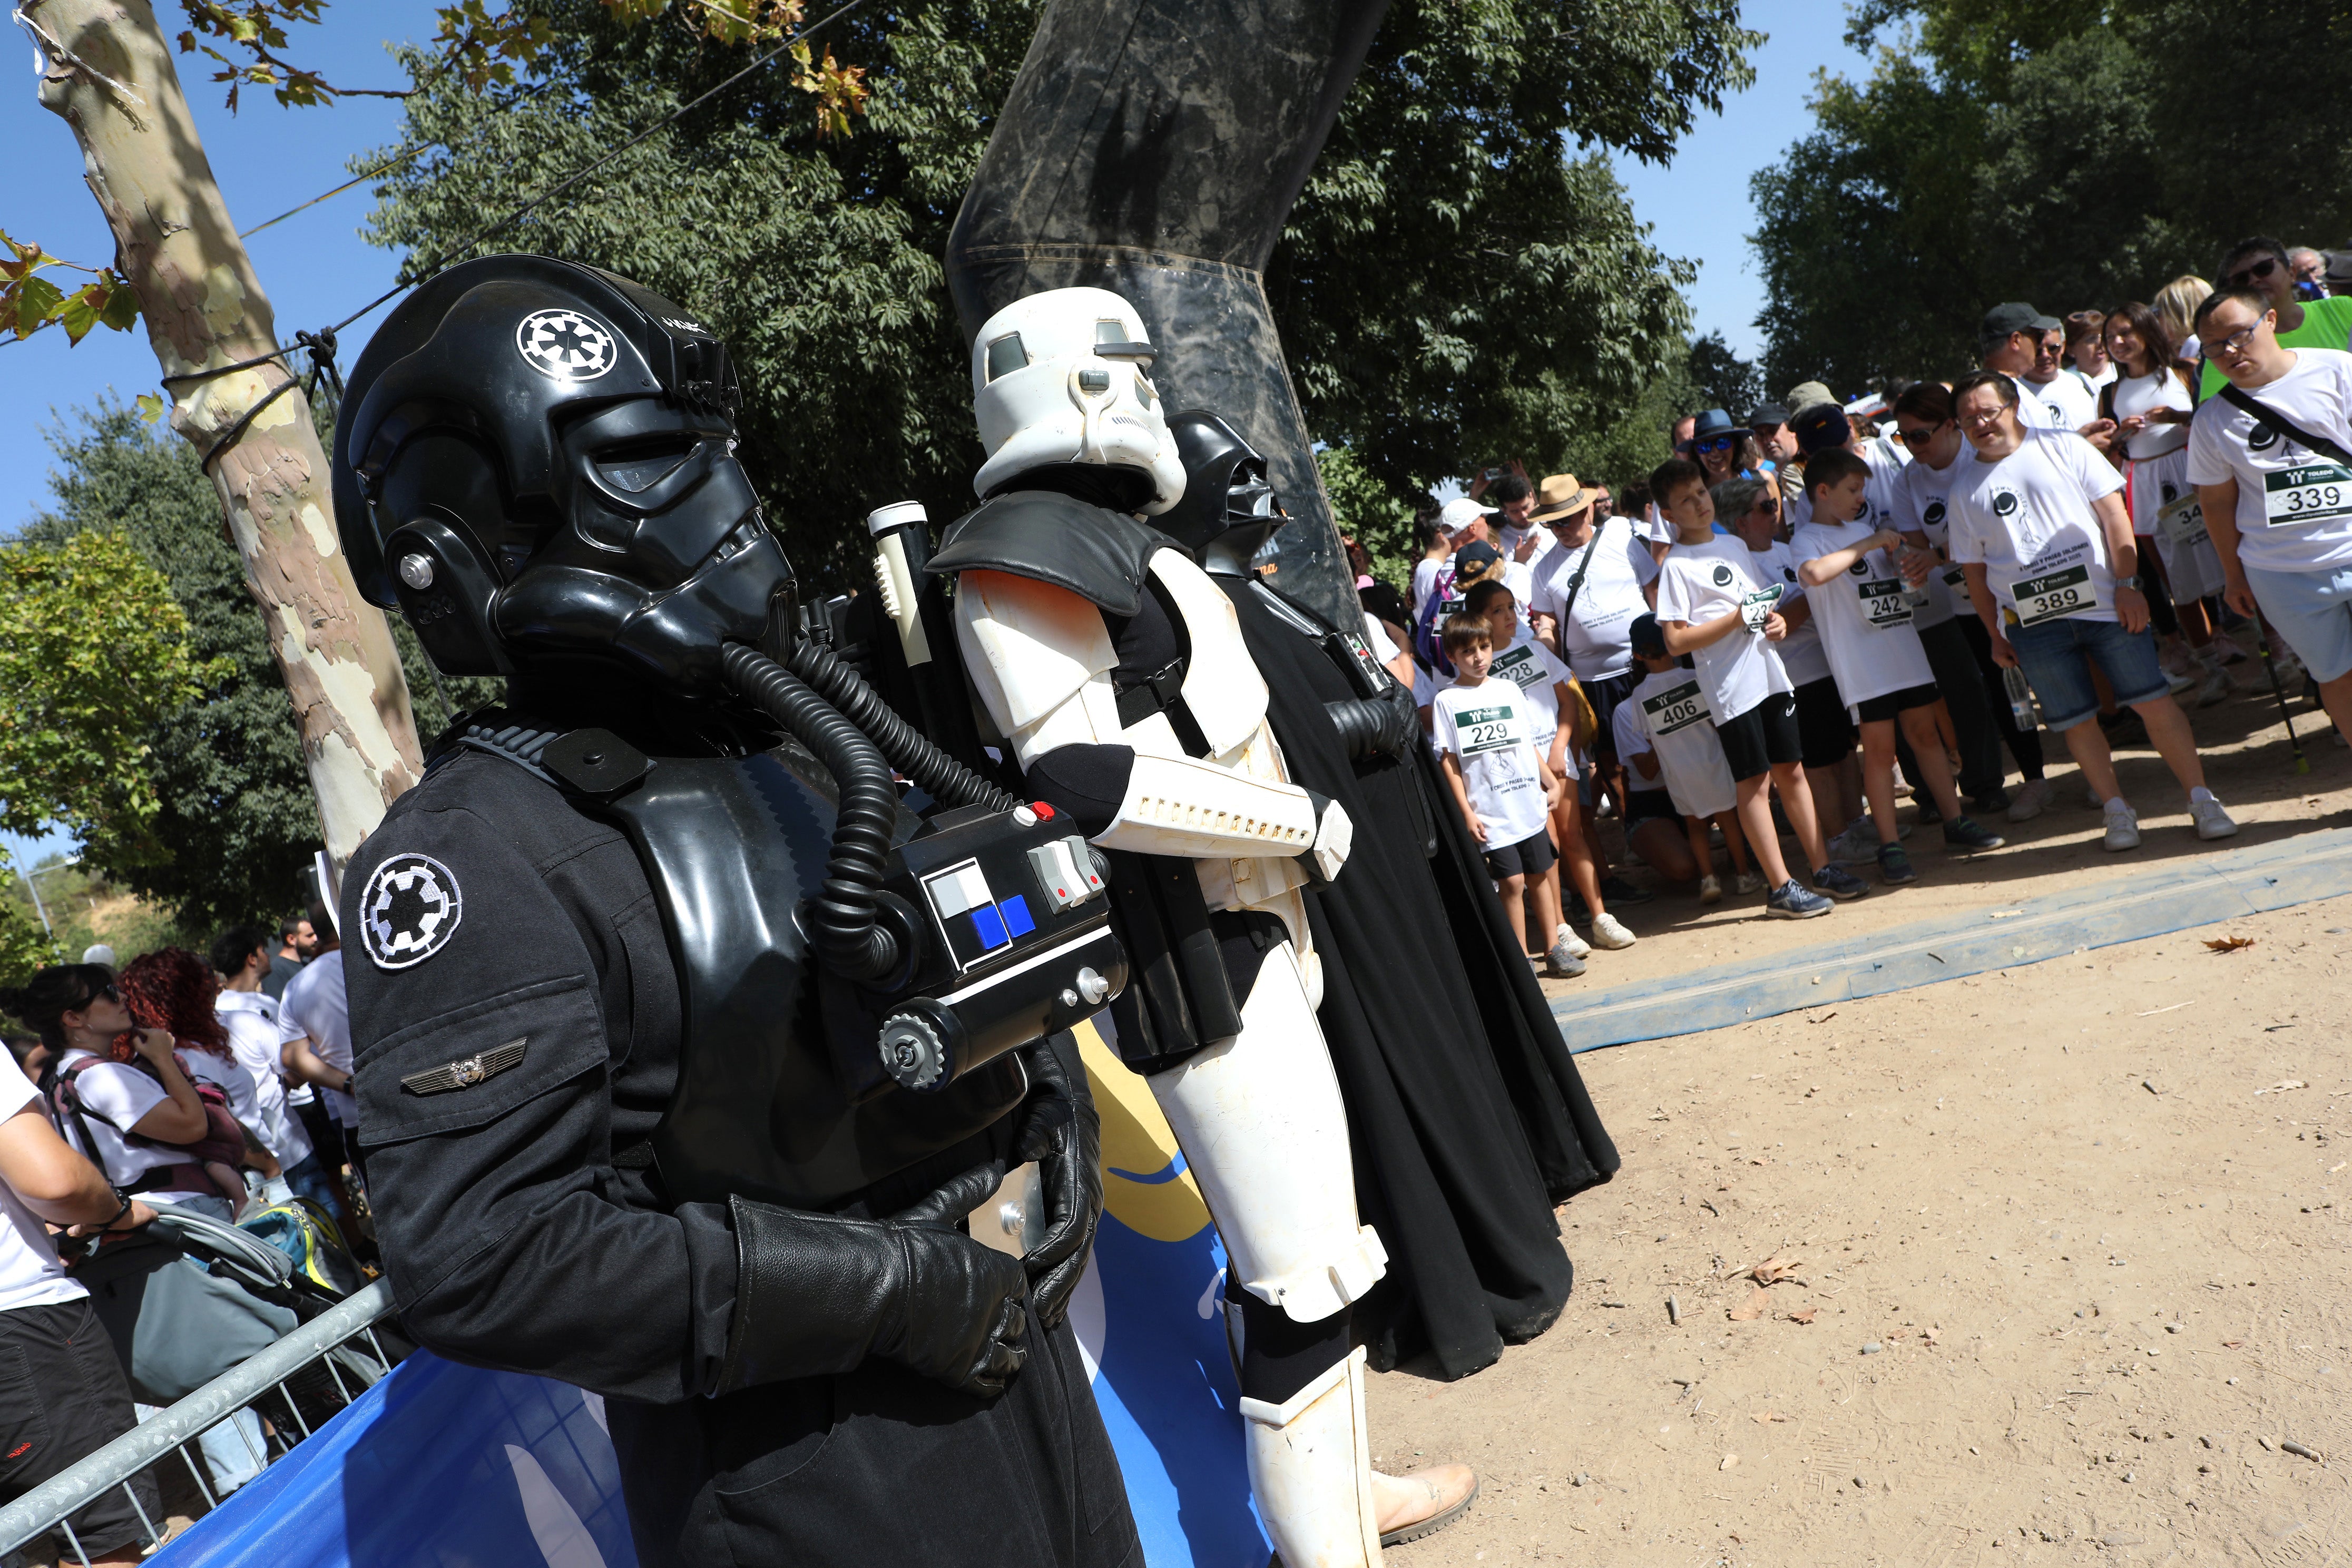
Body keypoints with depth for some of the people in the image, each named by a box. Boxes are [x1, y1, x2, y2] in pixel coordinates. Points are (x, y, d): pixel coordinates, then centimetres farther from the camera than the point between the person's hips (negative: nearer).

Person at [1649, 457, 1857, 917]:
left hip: (1769, 673, 6)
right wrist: (1736, 620, -17)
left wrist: (1776, 621, 2)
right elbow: (1675, 641, -13)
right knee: (1754, 781, -1)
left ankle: (1822, 868, 21)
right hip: (1731, 687, -6)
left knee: (1791, 770, 11)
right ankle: (1781, 887, 5)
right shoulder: (1676, 566, -8)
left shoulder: (1734, 545, 13)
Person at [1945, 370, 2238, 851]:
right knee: (2076, 722, 4)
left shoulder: (2063, 447, 3)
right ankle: (2117, 810, 19)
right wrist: (1995, 635, 9)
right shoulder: (1966, 490, 7)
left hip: (2104, 603, -1)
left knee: (2155, 701, -1)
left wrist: (2126, 585, -9)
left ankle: (2202, 799, 10)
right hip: (2033, 624, 1)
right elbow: (1974, 571, 11)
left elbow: (2113, 514, -1)